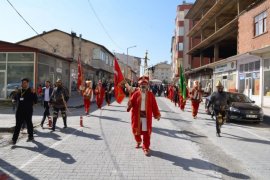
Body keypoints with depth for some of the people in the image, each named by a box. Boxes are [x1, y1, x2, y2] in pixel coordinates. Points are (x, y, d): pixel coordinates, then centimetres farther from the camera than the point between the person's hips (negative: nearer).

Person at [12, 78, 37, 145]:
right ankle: (14, 139, 7)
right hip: (19, 111, 4)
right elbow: (15, 98, 21)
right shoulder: (19, 91, 9)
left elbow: (35, 101, -12)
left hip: (28, 111, -4)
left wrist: (34, 93, -25)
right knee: (18, 125, 4)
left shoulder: (31, 91, -6)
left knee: (29, 123, 10)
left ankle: (31, 136, 27)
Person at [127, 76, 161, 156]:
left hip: (146, 115, -1)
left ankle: (146, 148, 12)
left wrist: (157, 114, -2)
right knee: (136, 130, 14)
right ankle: (138, 141, 45)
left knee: (146, 132, 0)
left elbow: (154, 105, 1)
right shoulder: (136, 94, 0)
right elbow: (131, 102, -6)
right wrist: (129, 106, -29)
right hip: (137, 115, 1)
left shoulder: (150, 94, 1)